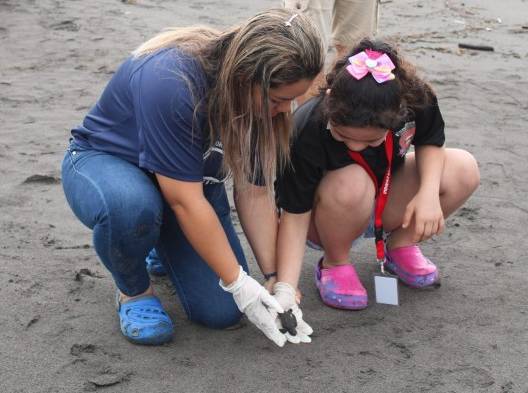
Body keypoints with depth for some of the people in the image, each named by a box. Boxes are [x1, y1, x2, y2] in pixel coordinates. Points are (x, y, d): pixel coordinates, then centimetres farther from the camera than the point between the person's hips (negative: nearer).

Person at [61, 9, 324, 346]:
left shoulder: (264, 101, -15)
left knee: (221, 311, -9)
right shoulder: (170, 81, -37)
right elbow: (185, 201, -34)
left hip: (188, 176, 5)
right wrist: (238, 282, -28)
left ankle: (164, 245, 22)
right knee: (132, 206, -43)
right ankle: (133, 291, -8)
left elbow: (254, 192, -9)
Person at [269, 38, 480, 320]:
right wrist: (285, 287, -35)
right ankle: (334, 264, -8)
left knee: (463, 170, -19)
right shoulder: (305, 133, -35)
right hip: (325, 219, -4)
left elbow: (430, 142, -6)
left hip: (384, 204, 4)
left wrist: (429, 192, -25)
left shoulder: (414, 99, -27)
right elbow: (295, 214, -27)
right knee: (351, 184, -39)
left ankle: (399, 245, 5)